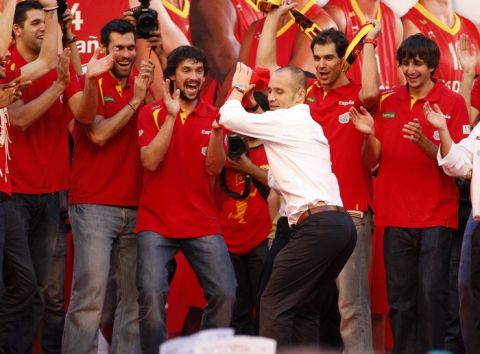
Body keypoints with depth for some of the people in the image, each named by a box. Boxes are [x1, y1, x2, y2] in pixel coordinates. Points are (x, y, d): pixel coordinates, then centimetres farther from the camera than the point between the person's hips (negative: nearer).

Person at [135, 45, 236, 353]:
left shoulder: (214, 116, 7)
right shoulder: (152, 114, 3)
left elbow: (214, 169, -2)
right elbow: (150, 161, -11)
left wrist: (217, 130, -18)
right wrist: (172, 116, -16)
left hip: (203, 224, 2)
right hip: (156, 223, -2)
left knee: (225, 293, -9)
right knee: (152, 294, -19)